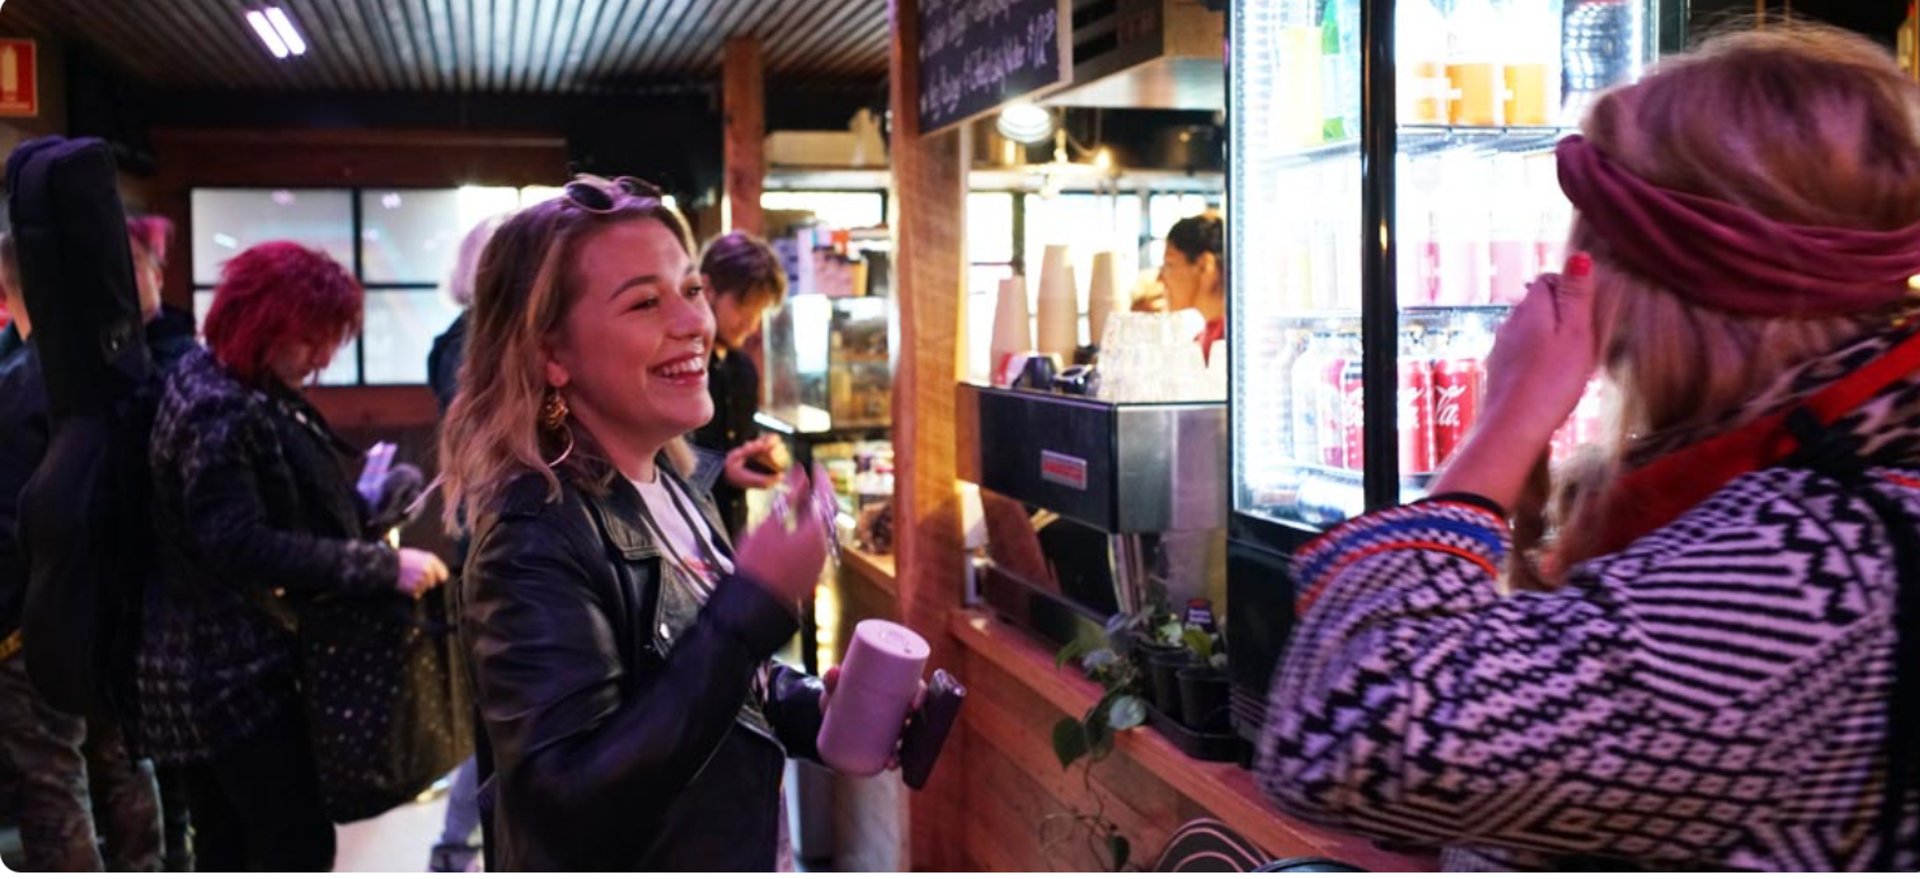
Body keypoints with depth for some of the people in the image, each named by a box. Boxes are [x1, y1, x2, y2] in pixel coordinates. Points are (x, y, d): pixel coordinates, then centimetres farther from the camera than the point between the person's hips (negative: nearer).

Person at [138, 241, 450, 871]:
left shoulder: (254, 393, 10)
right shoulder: (217, 411, -21)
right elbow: (242, 547, -28)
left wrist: (363, 505, 4)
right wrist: (384, 566, -27)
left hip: (223, 669, 10)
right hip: (233, 673, -10)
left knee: (231, 850, 16)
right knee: (299, 845, -6)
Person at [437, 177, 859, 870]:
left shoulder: (668, 485, -2)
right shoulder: (537, 538, -26)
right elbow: (568, 815, -34)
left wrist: (816, 711, -6)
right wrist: (756, 604, -35)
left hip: (733, 854, 7)